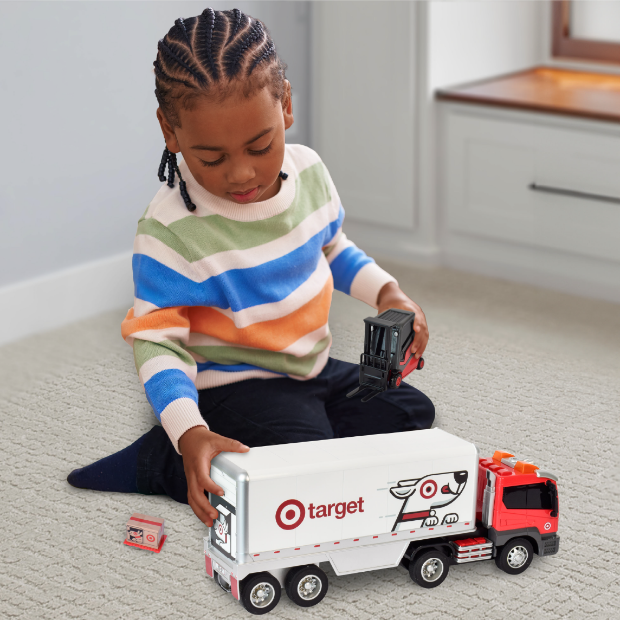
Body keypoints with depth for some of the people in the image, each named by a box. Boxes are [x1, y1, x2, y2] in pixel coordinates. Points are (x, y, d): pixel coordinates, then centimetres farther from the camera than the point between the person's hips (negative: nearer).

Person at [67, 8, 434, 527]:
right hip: (234, 385, -7)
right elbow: (157, 341, -24)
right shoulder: (170, 231, -26)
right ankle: (161, 463, -9)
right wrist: (191, 434, -39)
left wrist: (388, 294, -1)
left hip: (310, 367, 8)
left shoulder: (308, 171, -6)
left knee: (411, 411, 4)